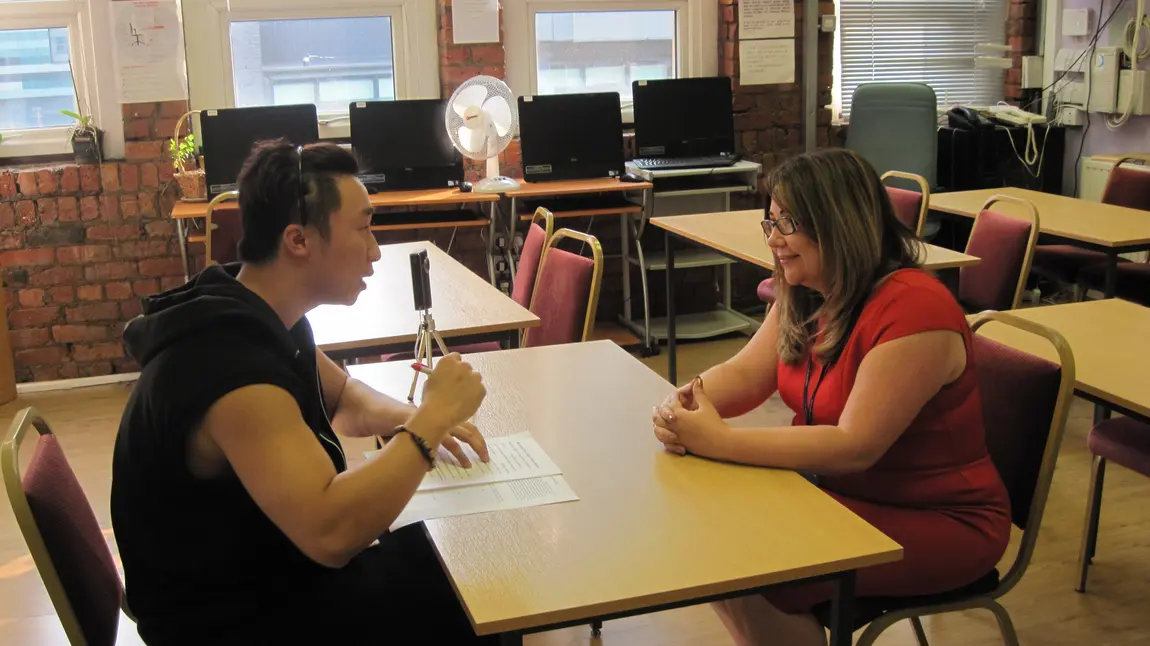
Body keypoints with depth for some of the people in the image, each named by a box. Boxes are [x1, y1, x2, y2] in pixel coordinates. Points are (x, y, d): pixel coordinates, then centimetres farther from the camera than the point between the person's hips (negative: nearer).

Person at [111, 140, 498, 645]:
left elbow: (341, 397, 16)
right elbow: (331, 534, -39)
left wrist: (410, 420, -6)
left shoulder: (264, 316, -2)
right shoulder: (230, 366, -32)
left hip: (261, 569, 9)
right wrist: (432, 418, -29)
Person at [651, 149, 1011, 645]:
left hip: (939, 522, -8)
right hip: (839, 491, 8)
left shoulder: (914, 310, -26)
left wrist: (721, 442, -32)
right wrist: (684, 405, -20)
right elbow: (745, 373, 3)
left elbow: (855, 447, -30)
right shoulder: (805, 297, 3)